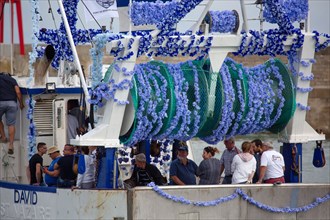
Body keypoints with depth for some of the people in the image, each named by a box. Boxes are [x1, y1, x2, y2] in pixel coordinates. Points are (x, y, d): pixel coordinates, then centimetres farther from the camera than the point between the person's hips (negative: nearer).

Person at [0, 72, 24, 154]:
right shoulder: (12, 80, 15)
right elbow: (18, 92, 5)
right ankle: (11, 145, -7)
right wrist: (21, 104, 13)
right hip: (12, 103, 1)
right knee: (11, 124, 1)